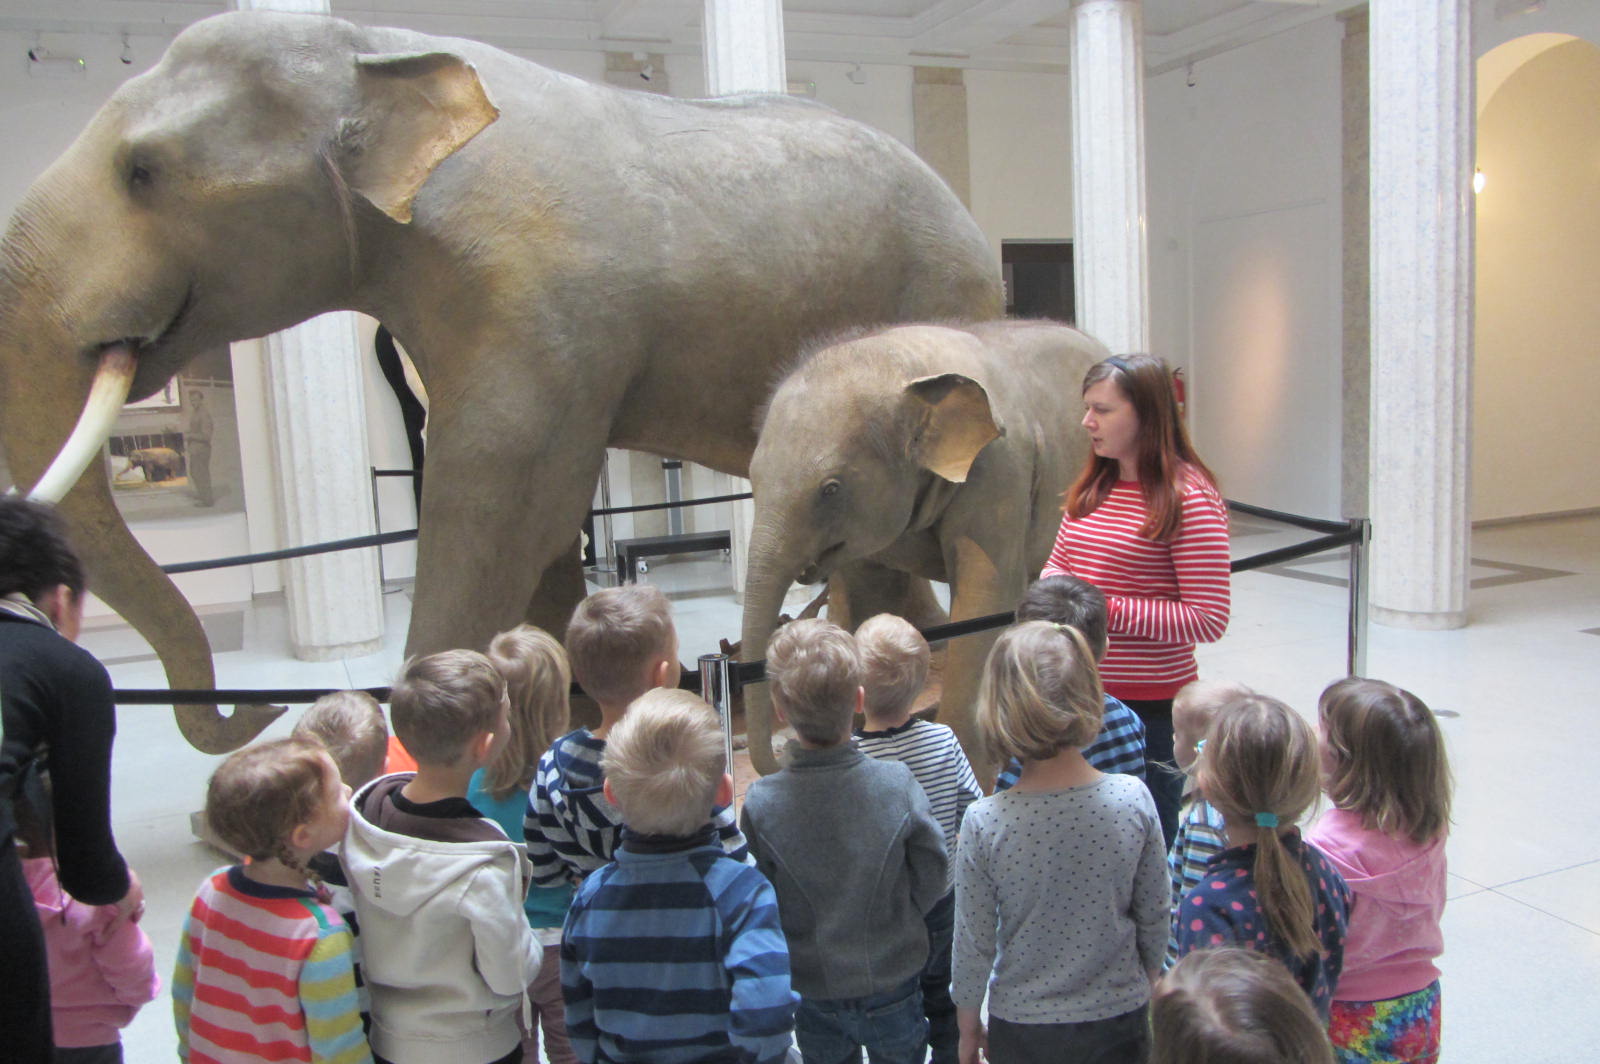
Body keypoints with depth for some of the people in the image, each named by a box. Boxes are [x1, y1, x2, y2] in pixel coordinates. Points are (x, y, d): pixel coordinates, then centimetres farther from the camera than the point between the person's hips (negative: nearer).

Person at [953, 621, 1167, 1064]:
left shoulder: (984, 823, -23)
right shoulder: (1135, 799, -19)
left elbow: (974, 944, -12)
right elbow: (1154, 918, -5)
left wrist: (968, 1029, 5)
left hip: (1022, 1028, -1)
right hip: (1119, 1019, 1)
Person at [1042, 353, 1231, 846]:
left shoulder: (1189, 498, -13)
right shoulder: (1092, 486, 9)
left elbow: (1208, 619, -16)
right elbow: (1056, 564, 21)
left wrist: (1107, 610, -19)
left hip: (1151, 706, -7)